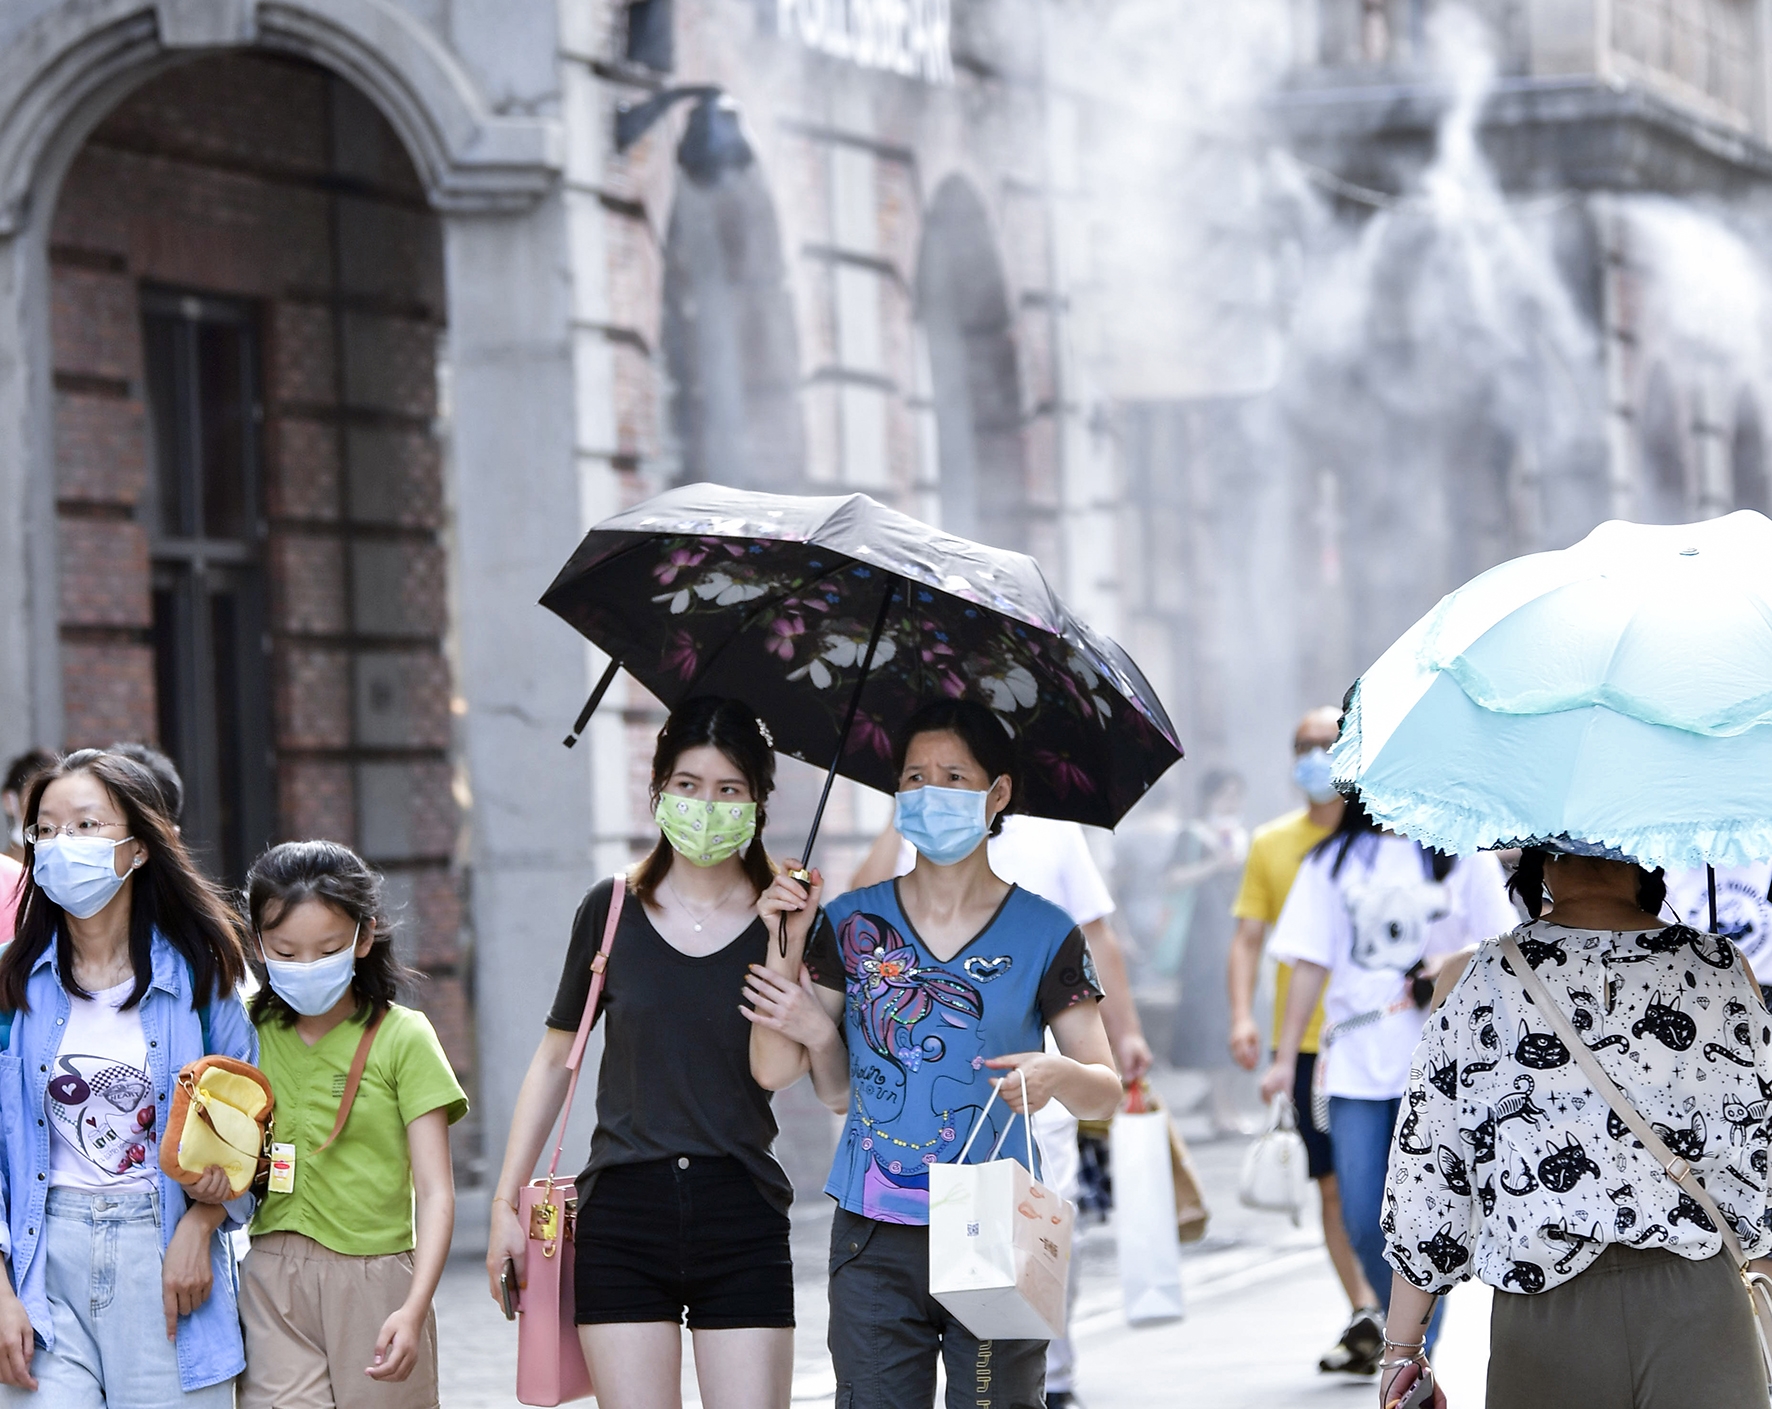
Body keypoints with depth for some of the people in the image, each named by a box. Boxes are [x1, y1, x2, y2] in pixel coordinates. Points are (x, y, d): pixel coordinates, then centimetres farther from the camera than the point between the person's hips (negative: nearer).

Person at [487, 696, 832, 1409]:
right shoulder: (611, 910, 5)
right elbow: (556, 1057, 12)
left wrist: (786, 946, -21)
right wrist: (506, 1200, 8)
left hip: (741, 1217, -1)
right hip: (623, 1216, 1)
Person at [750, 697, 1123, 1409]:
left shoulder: (1044, 935, 2)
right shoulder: (852, 924, 7)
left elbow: (1106, 1091, 2)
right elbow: (774, 1072, 4)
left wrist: (1059, 1075, -20)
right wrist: (786, 946, -5)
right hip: (874, 1242, 1)